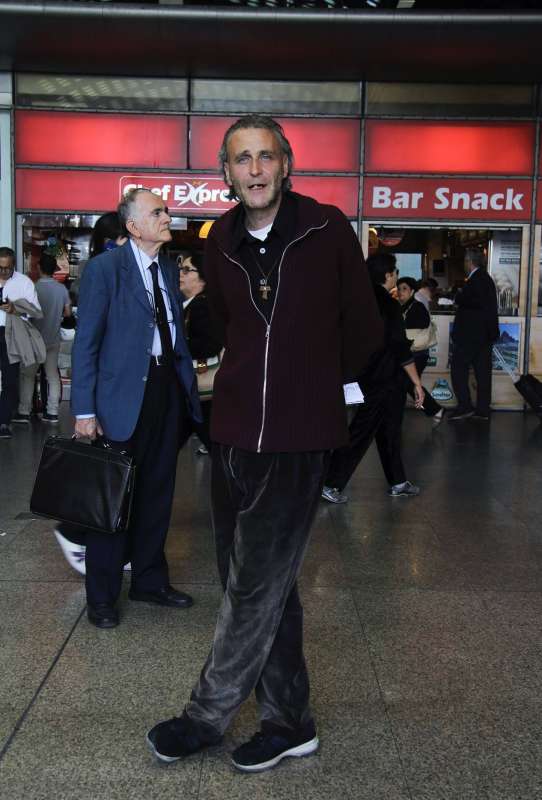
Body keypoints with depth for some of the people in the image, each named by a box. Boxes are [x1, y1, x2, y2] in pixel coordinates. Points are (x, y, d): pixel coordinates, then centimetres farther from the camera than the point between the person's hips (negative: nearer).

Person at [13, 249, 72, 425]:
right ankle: (52, 412, 10)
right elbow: (68, 313, 5)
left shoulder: (34, 288, -15)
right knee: (52, 375, 9)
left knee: (27, 375, 5)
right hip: (54, 339, 4)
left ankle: (24, 412, 4)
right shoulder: (62, 289, -4)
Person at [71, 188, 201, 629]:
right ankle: (101, 595, 20)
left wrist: (188, 385, 6)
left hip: (166, 389, 6)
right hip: (124, 395, -6)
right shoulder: (105, 268, -10)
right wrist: (85, 410, -15)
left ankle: (150, 580, 31)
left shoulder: (168, 269, 10)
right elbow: (86, 343, -12)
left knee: (157, 493, 15)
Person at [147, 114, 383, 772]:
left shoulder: (328, 230, -6)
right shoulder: (221, 241, 6)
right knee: (264, 586, 12)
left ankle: (207, 716, 18)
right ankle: (288, 723, 26)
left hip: (298, 437, -5)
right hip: (234, 433, 5)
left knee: (256, 588, -1)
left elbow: (363, 329, 5)